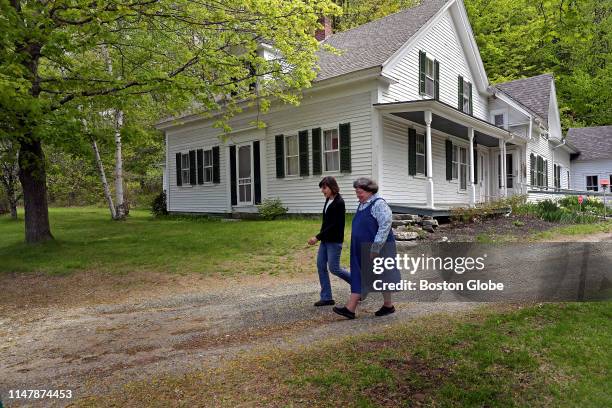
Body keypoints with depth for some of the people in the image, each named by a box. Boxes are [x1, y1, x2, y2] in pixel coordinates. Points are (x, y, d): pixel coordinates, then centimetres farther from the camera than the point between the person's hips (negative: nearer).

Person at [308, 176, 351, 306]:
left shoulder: (339, 203, -18)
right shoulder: (328, 200, 8)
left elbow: (334, 225, -21)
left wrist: (317, 237, -22)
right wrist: (320, 237, 12)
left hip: (334, 241, -9)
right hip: (325, 239, 9)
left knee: (334, 268, -4)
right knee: (320, 265, 6)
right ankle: (326, 298, 13)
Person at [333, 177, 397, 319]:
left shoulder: (378, 204, -15)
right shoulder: (362, 205, 13)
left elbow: (385, 225, -22)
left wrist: (375, 248, -23)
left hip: (378, 249, -9)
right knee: (359, 277, 4)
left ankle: (388, 306, 22)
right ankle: (350, 309, 3)